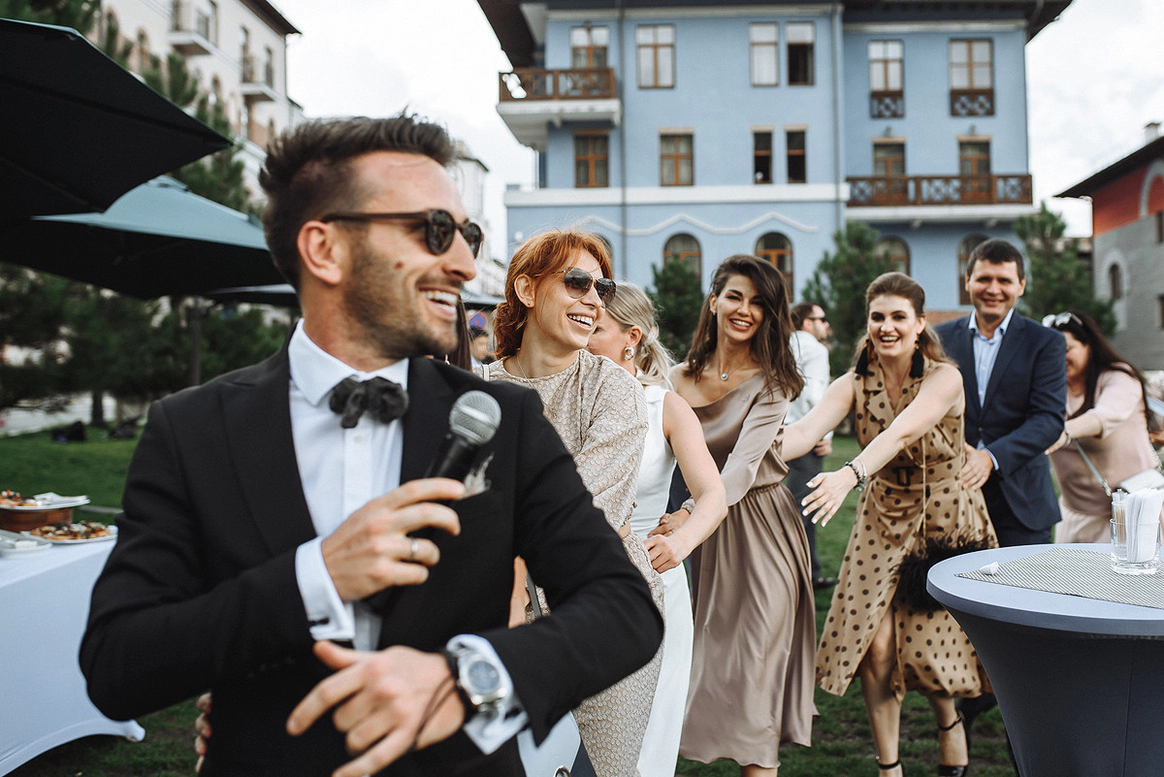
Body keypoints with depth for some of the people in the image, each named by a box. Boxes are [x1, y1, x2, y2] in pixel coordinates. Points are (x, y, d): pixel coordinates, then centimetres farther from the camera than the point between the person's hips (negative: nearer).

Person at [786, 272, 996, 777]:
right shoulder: (854, 384, -7)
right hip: (882, 521, 3)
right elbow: (806, 430, -25)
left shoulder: (944, 378, -17)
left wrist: (850, 475, -54)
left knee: (925, 639, -3)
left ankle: (949, 722, 32)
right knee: (875, 644, -6)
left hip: (945, 519, -2)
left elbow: (900, 433, -36)